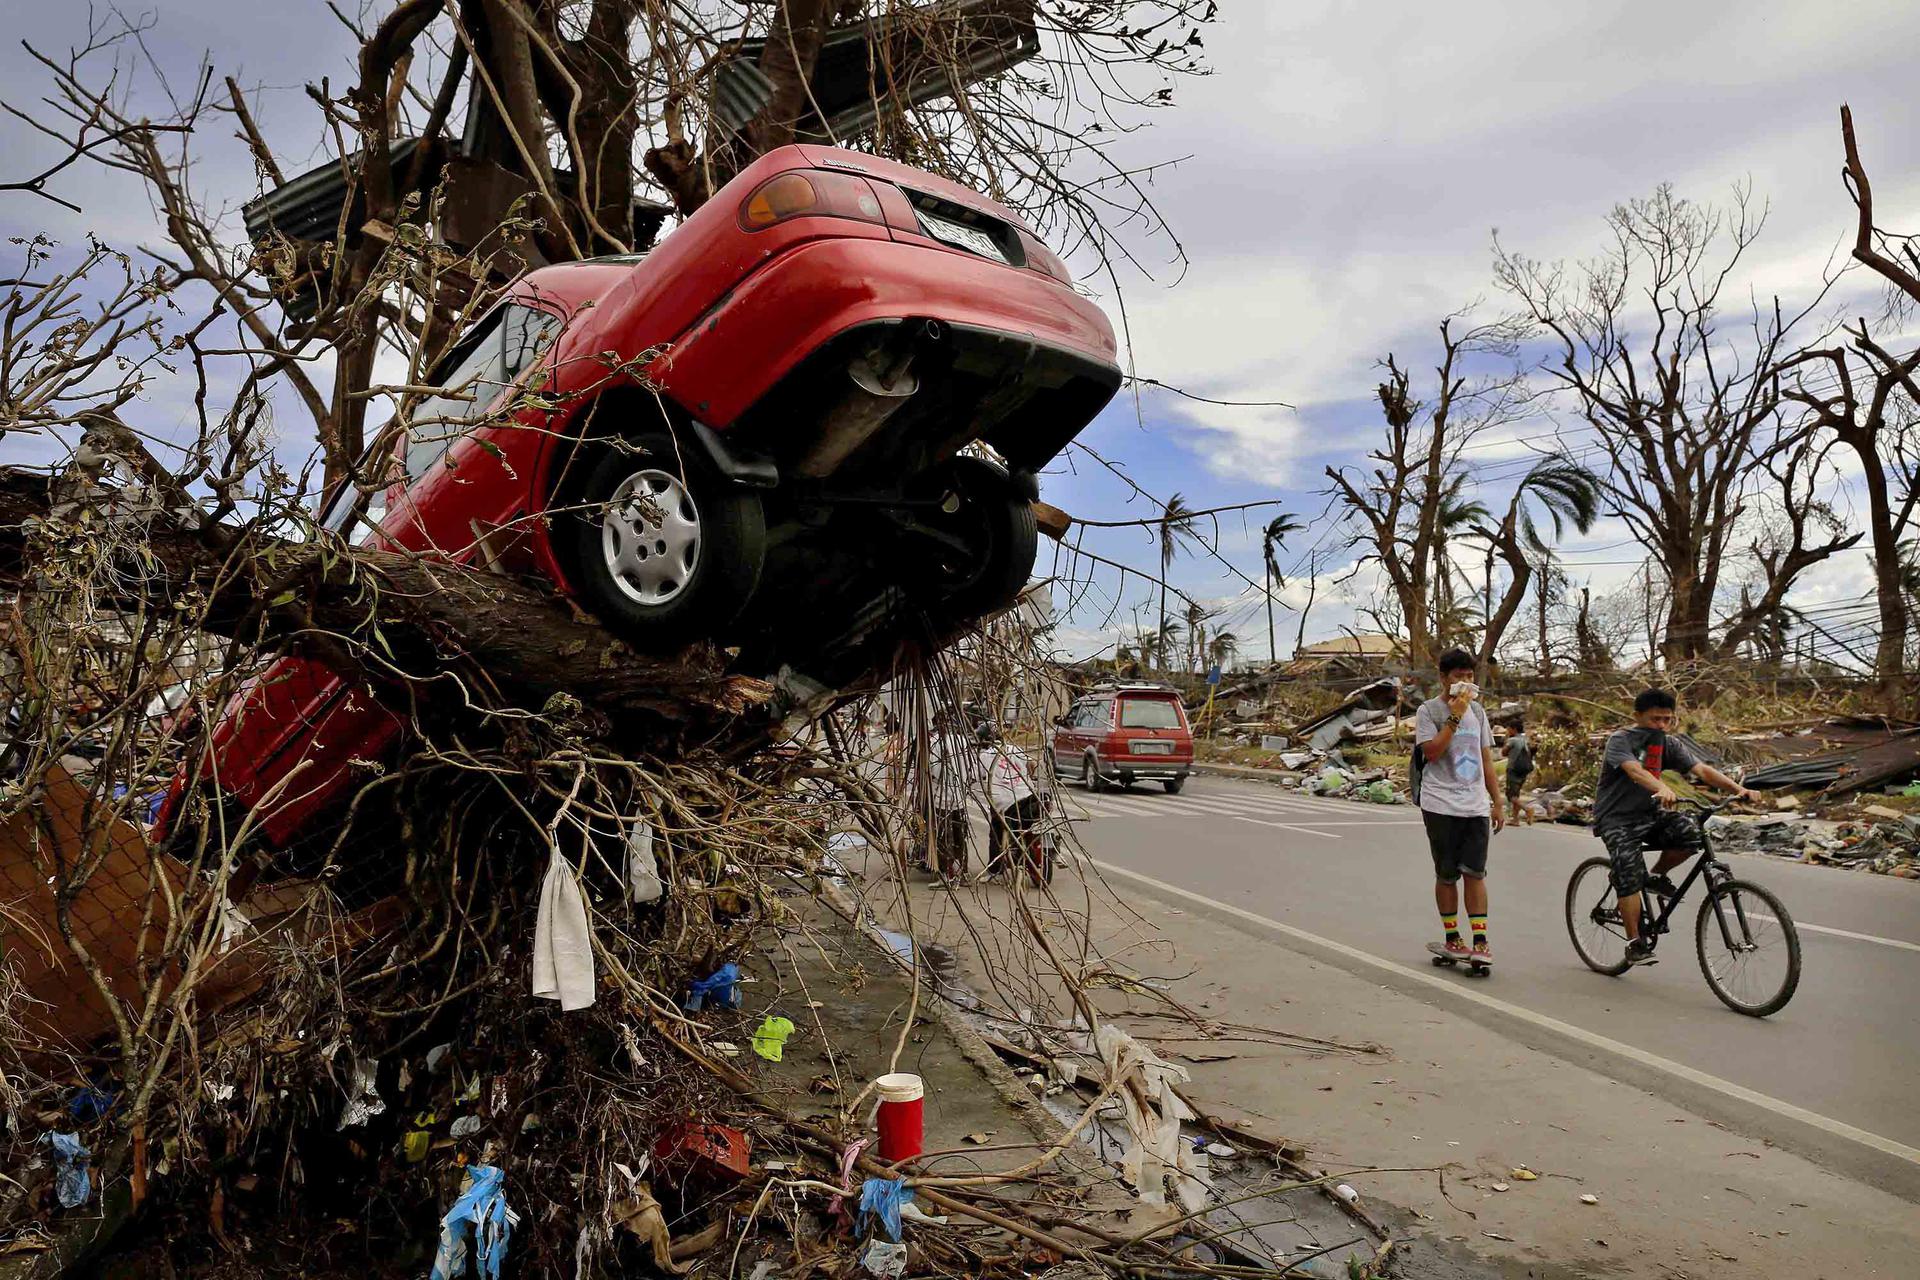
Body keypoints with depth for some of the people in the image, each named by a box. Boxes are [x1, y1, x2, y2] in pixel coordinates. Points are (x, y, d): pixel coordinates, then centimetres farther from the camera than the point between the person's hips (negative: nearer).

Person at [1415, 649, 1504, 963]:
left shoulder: (1477, 710, 15)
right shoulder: (1429, 710, -2)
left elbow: (1486, 759, 17)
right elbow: (1431, 751, -16)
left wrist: (1497, 803, 14)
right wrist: (1455, 717, -17)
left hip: (1476, 805, 4)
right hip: (1441, 805, -4)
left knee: (1475, 872, -1)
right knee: (1447, 874, 4)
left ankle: (1480, 941, 1)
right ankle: (1452, 939, 14)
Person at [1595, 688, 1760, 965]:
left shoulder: (1669, 743, 3)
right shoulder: (1620, 740, -15)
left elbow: (1702, 769, -9)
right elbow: (1634, 770, -34)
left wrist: (1739, 789, -26)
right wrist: (1662, 789, -54)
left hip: (1649, 813, 5)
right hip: (1616, 818, -5)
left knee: (1690, 832, -24)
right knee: (1630, 876, -19)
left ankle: (1656, 877, 3)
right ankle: (1634, 943, -8)